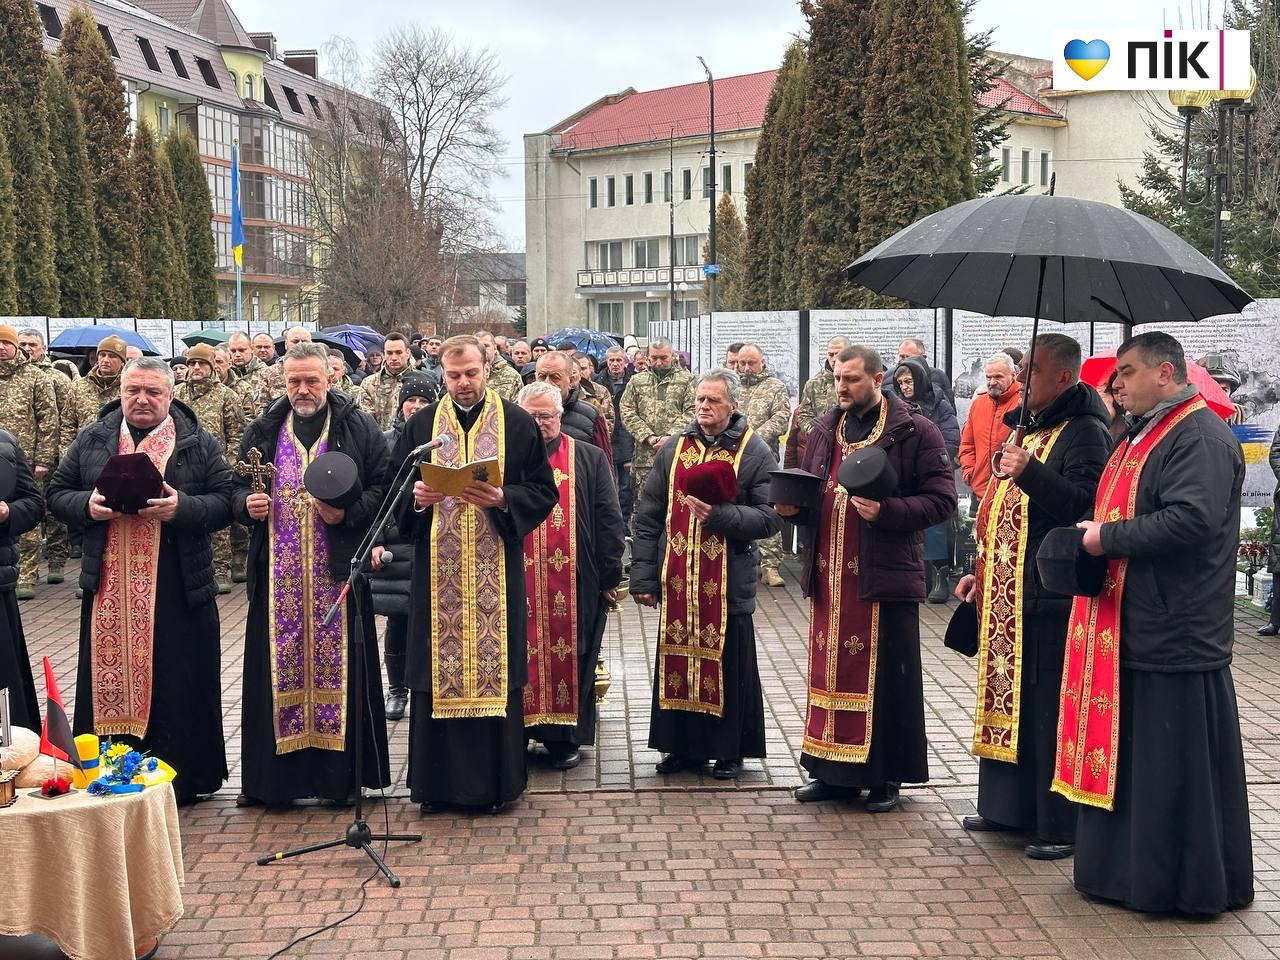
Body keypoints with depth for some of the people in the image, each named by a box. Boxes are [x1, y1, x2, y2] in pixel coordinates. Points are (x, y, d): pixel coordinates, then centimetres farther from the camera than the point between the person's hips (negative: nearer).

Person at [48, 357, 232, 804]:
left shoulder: (200, 443, 3)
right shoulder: (90, 439, 10)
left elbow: (225, 501, -2)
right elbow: (58, 493, 11)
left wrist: (183, 507, -19)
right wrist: (88, 505, -10)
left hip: (179, 587, -2)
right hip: (109, 586, 2)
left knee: (177, 684, 1)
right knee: (111, 676, 5)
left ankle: (181, 780, 10)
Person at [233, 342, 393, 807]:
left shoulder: (358, 428, 3)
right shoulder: (263, 431, 12)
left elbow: (384, 486, -1)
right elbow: (238, 486, 17)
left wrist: (347, 513, -16)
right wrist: (247, 504, -4)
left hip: (337, 571, -2)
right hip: (278, 574, 2)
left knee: (337, 664, 0)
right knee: (278, 665, 3)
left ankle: (340, 774, 8)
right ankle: (269, 777, 11)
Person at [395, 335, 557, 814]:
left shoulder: (518, 424, 3)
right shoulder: (421, 425, 9)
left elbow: (544, 492, 1)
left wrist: (503, 499, -16)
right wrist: (415, 497, -10)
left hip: (497, 570, -1)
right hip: (438, 571, 2)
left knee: (494, 665, 0)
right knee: (438, 668, 2)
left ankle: (497, 781, 10)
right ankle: (437, 781, 11)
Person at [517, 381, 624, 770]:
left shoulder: (590, 459, 5)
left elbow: (609, 520, 3)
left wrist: (609, 577, -2)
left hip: (575, 582, 0)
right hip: (517, 582, 1)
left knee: (571, 658, 4)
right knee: (521, 660, 5)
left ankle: (566, 737, 14)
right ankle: (518, 732, 15)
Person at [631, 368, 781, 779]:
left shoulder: (754, 453, -2)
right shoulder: (673, 450, 8)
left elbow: (770, 517, -9)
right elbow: (647, 515, 7)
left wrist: (719, 514, -21)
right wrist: (643, 576, 1)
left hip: (730, 580, -3)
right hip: (677, 579, 3)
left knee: (727, 664, 4)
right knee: (678, 660, 9)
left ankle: (730, 751, 16)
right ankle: (684, 745, 22)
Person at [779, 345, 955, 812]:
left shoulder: (914, 432, -4)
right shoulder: (824, 430, 15)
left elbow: (941, 498, -9)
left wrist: (887, 511, -21)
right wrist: (793, 506, 3)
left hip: (885, 576, -5)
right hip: (828, 577, 5)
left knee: (886, 677, 1)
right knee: (830, 669, 8)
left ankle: (886, 776, 11)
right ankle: (832, 771, 18)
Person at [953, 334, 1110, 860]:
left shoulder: (1084, 433, -11)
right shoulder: (1029, 428, 17)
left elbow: (1083, 506, -23)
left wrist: (1029, 472, -32)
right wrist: (982, 572, 21)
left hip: (1048, 598, -9)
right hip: (1006, 595, 9)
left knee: (1049, 710, -5)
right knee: (1005, 697, 14)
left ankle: (1060, 826, 2)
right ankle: (1006, 805, 26)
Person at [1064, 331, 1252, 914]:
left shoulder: (1199, 437, -15)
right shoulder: (1142, 434, 17)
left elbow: (1192, 519, -28)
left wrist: (1110, 537, -18)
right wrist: (1095, 532, 6)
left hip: (1172, 636, -10)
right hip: (1128, 627, 10)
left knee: (1172, 765, -1)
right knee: (1124, 754, 15)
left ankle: (1183, 883, 11)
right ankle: (1125, 867, 26)